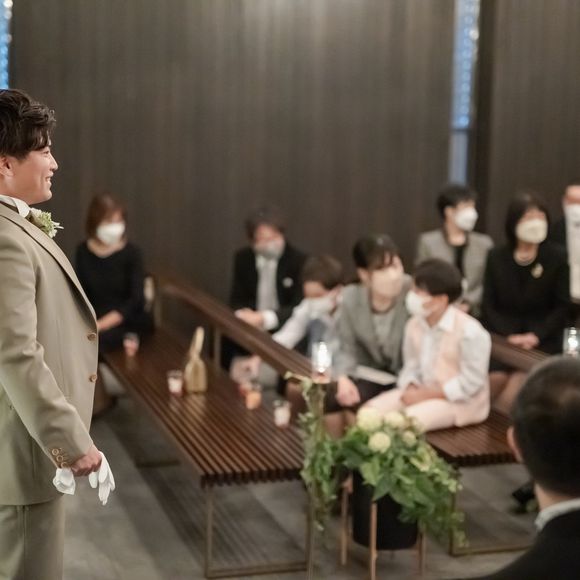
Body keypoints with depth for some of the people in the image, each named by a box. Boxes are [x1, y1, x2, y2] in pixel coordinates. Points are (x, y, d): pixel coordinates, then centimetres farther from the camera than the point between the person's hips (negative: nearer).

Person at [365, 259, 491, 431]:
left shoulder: (469, 331, -22)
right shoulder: (415, 324, 0)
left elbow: (471, 382, -19)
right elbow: (412, 366, 9)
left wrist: (426, 394, -19)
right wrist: (411, 389, -13)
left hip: (459, 400, -7)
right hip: (423, 392, 7)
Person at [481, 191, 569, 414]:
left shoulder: (557, 258, -1)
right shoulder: (496, 258, 5)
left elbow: (563, 307, 0)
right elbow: (488, 306, 4)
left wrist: (536, 336, -13)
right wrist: (508, 336, -12)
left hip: (542, 340, -2)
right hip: (502, 336, 2)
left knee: (518, 383, -24)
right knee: (495, 379, -22)